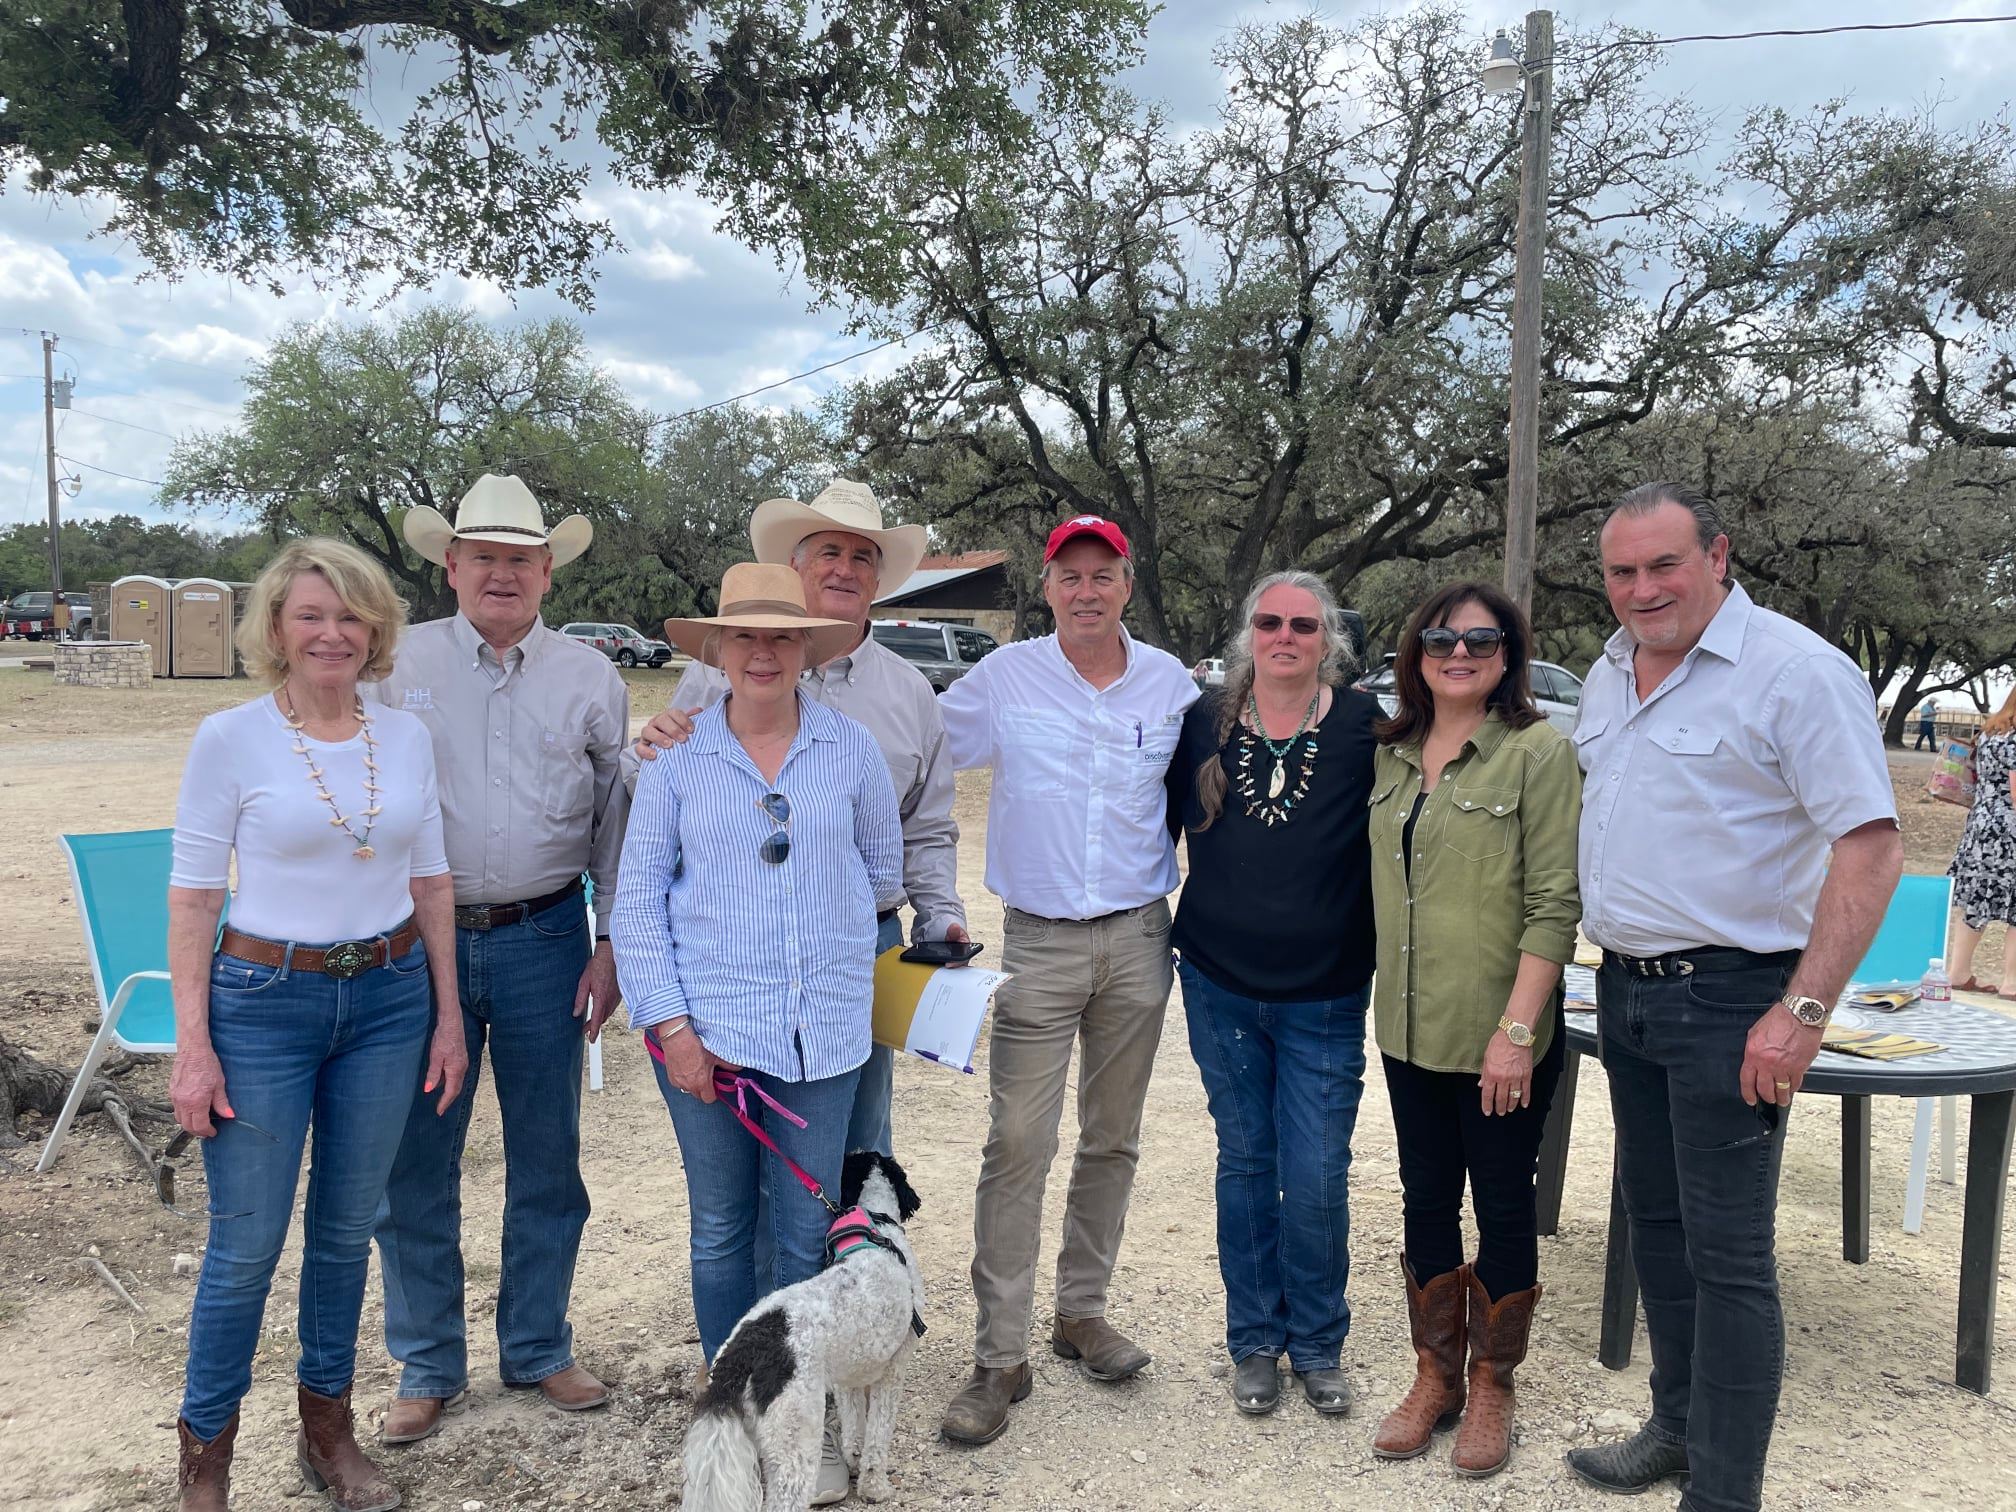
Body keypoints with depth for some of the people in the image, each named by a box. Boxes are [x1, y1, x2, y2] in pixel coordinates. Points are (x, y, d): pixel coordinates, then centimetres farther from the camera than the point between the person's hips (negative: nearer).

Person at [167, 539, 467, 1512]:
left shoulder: (406, 738, 3)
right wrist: (193, 1045, -10)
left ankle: (328, 1430, 32)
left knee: (346, 1229, 14)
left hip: (388, 999, 3)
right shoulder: (230, 739, -7)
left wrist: (447, 1015, 7)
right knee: (246, 1242, 4)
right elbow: (193, 896, -6)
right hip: (264, 1001, -3)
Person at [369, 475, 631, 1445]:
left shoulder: (589, 678, 4)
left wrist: (611, 942, 2)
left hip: (544, 939, 1)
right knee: (416, 1164, 7)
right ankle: (427, 1367, 25)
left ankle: (537, 1349, 29)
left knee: (547, 1156, 10)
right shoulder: (398, 666, 2)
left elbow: (618, 820, 7)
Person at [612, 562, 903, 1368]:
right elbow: (636, 900, -1)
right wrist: (670, 1024, -8)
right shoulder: (677, 756, 0)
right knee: (720, 1230, 11)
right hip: (706, 1026, -1)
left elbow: (882, 865, 15)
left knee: (806, 1233, 7)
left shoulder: (851, 747, 2)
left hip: (823, 1024, 1)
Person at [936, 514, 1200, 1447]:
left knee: (1112, 1141, 13)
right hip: (1039, 941, -2)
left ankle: (1082, 1312, 30)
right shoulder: (1003, 678, -2)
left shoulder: (1169, 682, 3)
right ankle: (1000, 1357, 5)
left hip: (1138, 939, 3)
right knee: (1017, 1149, -5)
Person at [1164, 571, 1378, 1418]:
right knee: (1244, 1164, 13)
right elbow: (1162, 830, 11)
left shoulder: (1364, 729, -7)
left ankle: (1318, 1345, 25)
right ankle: (1255, 1341, 29)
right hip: (1219, 987, 2)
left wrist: (1380, 959, -7)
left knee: (1316, 1181, 2)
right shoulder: (1203, 725, 0)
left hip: (1325, 1002, -2)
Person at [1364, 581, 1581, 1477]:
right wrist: (1380, 993, 11)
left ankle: (1491, 1385, 27)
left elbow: (1553, 905, -14)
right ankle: (1435, 1374, 31)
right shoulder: (1392, 755, 7)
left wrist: (1517, 1032, -18)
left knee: (1503, 1206, 10)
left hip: (1499, 1035, -5)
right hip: (1409, 1027, 5)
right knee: (1426, 1200, 15)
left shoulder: (1538, 751, -10)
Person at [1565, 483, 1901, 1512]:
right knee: (1655, 1220, 18)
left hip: (1728, 1000, -8)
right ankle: (1678, 1427, 35)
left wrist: (1803, 1013, -22)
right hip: (1625, 990, 8)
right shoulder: (1608, 674, 10)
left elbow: (1871, 847, -18)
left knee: (1727, 1255, -1)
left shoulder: (1796, 671, -14)